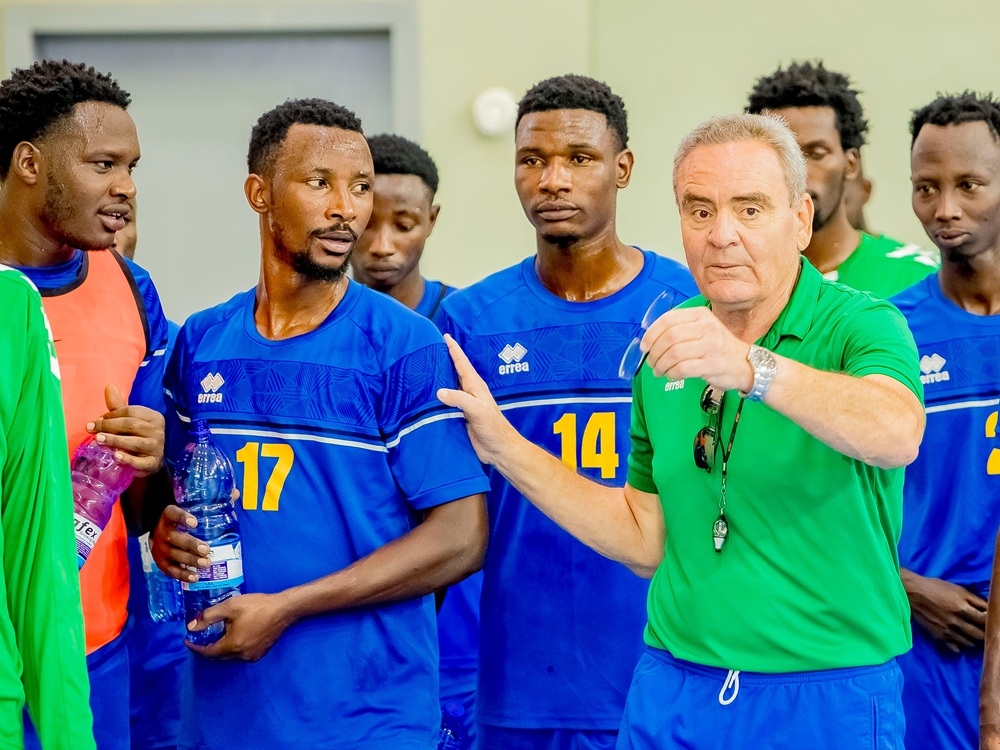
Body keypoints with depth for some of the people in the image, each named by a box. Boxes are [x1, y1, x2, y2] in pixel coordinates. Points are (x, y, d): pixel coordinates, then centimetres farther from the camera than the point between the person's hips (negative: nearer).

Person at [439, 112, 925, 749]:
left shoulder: (858, 325, -9)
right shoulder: (664, 347, 7)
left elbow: (898, 435, -32)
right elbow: (646, 541, 11)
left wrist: (751, 367, -44)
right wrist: (502, 445, 5)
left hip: (830, 699, -4)